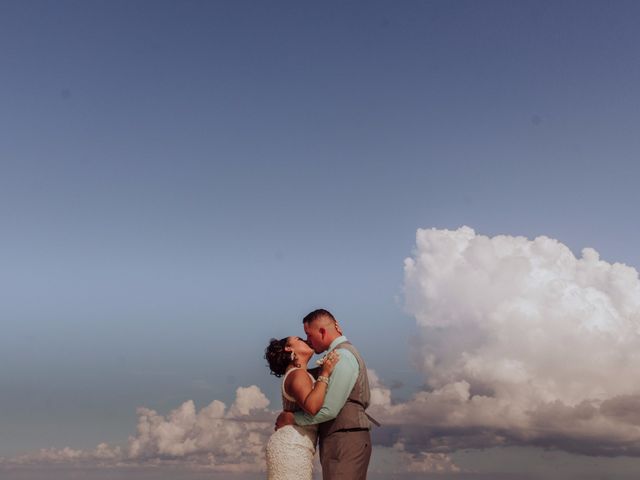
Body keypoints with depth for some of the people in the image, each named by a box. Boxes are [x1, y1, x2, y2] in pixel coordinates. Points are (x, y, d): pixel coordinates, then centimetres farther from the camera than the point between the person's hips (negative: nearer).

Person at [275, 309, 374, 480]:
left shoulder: (343, 356, -13)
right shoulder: (343, 353, 18)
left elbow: (328, 410, -20)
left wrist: (291, 418, -8)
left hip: (345, 441, -10)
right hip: (342, 442, 10)